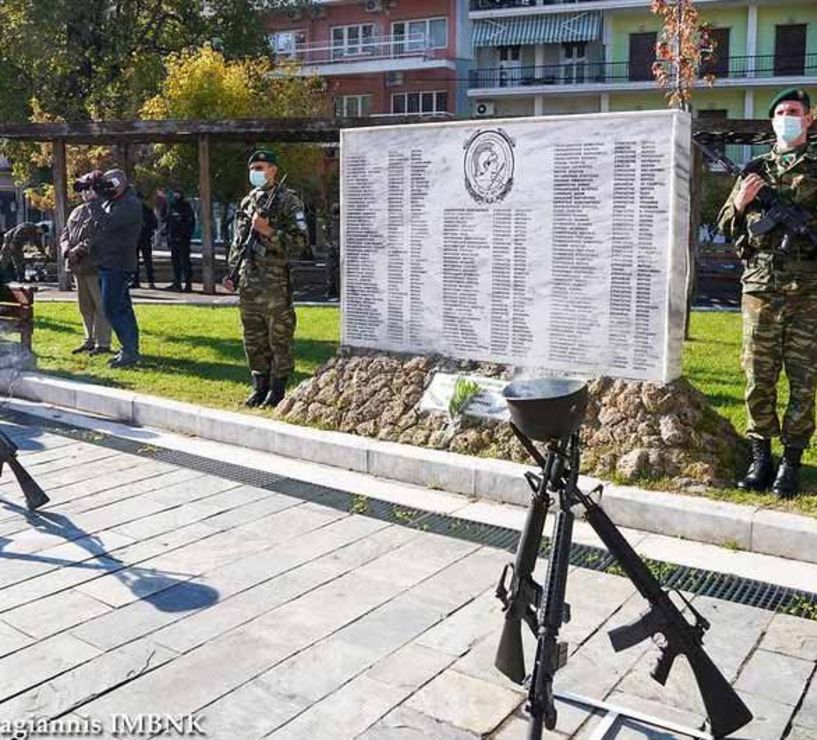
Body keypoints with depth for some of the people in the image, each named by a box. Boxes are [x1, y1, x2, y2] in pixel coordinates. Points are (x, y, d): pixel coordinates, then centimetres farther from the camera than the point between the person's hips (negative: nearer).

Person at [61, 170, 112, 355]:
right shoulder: (77, 211, 17)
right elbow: (65, 232, 18)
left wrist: (80, 249, -22)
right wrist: (67, 250, -2)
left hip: (96, 267, -9)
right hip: (78, 267, 9)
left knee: (100, 306, -3)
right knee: (85, 306, 16)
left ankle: (103, 343, 3)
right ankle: (90, 340, 26)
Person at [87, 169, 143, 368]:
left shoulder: (130, 204, -14)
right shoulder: (111, 202, 16)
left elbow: (108, 223, -25)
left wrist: (93, 201, -18)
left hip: (117, 265, -10)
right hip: (109, 264, 10)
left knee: (112, 309, -11)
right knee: (122, 308, 11)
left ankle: (130, 351, -7)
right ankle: (130, 350, 17)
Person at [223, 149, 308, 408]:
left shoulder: (288, 201, -3)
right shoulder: (247, 202, 16)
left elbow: (299, 241, -9)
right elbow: (237, 242, 21)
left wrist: (268, 231, -18)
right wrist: (231, 272, 13)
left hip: (276, 283, -6)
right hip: (248, 283, 7)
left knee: (279, 338, -1)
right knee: (253, 340, 11)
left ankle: (278, 390, 7)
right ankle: (260, 387, 21)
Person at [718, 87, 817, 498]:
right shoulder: (754, 170, 13)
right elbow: (727, 228, 14)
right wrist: (741, 203, -5)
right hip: (759, 286, 1)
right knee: (758, 377, 4)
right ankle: (760, 456, 14)